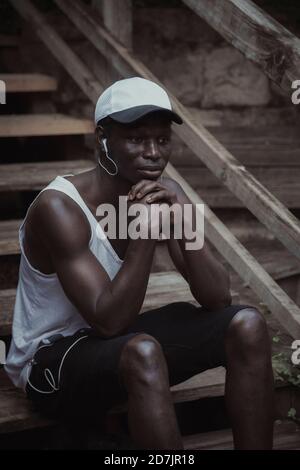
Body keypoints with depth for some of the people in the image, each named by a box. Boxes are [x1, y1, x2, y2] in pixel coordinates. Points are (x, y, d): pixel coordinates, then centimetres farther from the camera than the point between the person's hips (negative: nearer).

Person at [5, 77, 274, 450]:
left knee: (247, 325, -11)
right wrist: (145, 234, -36)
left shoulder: (164, 194, -5)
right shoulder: (59, 207, -24)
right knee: (143, 351, -38)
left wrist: (184, 224, -25)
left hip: (116, 343, 7)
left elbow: (218, 299, -9)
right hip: (50, 361, -6)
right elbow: (109, 321, -28)